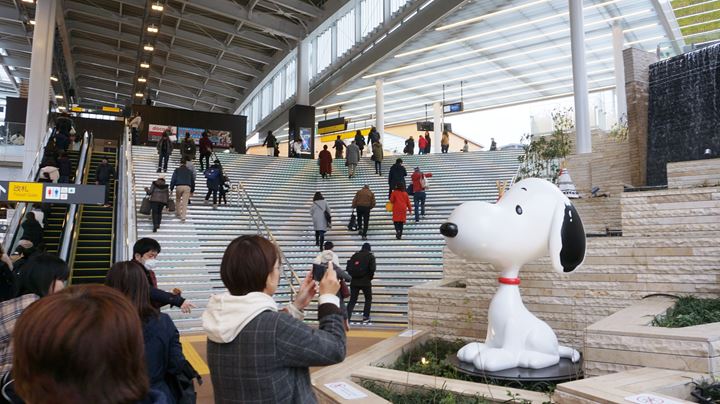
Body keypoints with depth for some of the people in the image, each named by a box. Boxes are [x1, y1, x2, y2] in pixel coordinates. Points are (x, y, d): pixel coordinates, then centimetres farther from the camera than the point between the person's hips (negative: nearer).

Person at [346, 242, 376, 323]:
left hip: (354, 282, 3)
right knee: (368, 299, 16)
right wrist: (370, 276, 4)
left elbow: (348, 267, 4)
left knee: (352, 300, 7)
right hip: (366, 282, -3)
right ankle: (366, 317, 12)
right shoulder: (370, 256, -1)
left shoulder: (354, 255, 9)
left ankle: (347, 316, -6)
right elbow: (372, 268, -13)